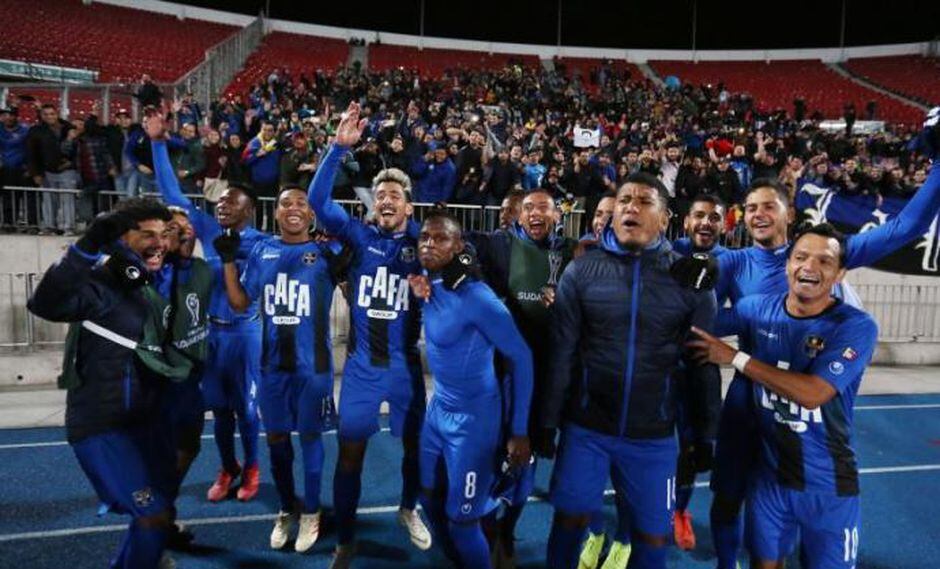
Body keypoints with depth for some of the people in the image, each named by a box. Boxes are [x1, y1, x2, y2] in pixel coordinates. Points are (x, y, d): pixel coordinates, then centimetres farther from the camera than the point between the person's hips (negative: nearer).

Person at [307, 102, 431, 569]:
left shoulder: (421, 243, -1)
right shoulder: (359, 236, -2)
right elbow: (318, 199, -10)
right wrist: (339, 147, -20)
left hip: (406, 363, 1)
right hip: (361, 363, -1)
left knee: (415, 444, 14)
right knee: (350, 450, 3)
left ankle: (408, 510, 44)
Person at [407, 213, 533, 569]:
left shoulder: (476, 297, -24)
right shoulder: (431, 286, -3)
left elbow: (521, 357, -17)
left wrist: (520, 431, -14)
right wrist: (420, 292, -2)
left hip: (472, 418, -8)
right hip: (437, 409, 8)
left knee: (461, 518, 6)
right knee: (430, 497, 22)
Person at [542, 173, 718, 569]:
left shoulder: (689, 278, -3)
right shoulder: (582, 270, -4)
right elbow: (560, 353, -3)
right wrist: (547, 421, -2)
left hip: (654, 435, 1)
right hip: (585, 427, 0)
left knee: (653, 535, 13)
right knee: (570, 519, 9)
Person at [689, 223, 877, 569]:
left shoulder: (856, 327, -17)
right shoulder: (757, 309, -6)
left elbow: (812, 393, -27)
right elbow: (700, 327, 5)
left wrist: (736, 358, -24)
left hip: (827, 482, -3)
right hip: (769, 472, 3)